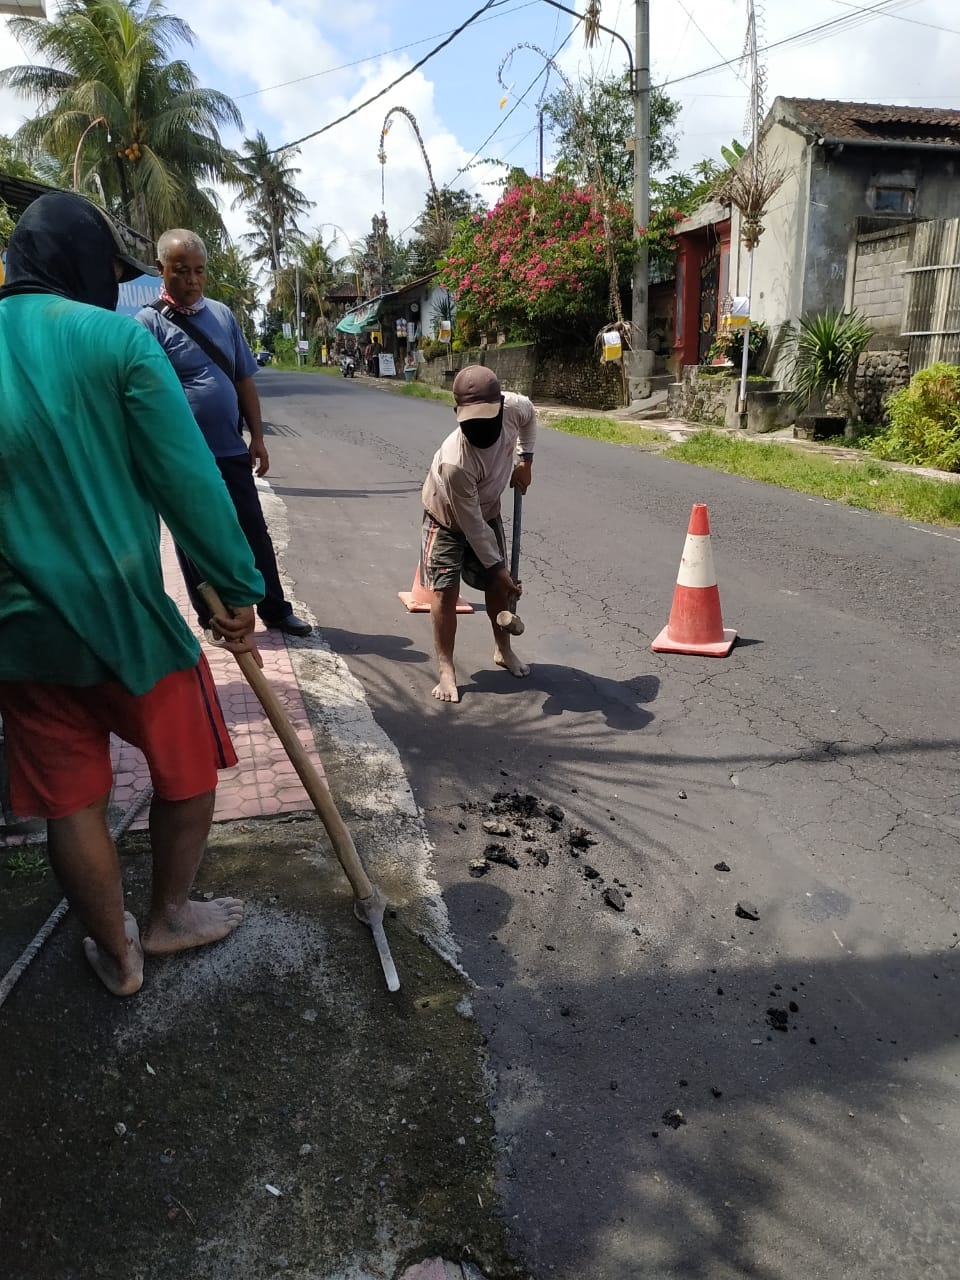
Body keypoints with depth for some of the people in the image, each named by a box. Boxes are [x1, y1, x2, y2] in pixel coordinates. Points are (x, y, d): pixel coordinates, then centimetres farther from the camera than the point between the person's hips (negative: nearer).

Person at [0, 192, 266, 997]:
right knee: (189, 772, 19)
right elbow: (188, 480, -14)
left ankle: (117, 955, 33)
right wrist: (239, 589, -6)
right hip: (124, 610, -5)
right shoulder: (115, 340, -10)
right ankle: (170, 917, 37)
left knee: (71, 802, 15)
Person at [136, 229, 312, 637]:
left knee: (255, 534, 11)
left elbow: (244, 380, 13)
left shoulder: (222, 315, 9)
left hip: (231, 451, 5)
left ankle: (275, 610, 25)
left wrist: (257, 437, 9)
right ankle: (212, 618, 23)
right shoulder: (149, 322, -7)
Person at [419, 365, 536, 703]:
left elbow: (529, 416, 1)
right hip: (448, 520, -5)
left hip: (488, 511, 5)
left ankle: (503, 650, 34)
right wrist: (498, 567, -26)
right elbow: (471, 525, -32)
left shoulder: (513, 407, -29)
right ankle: (446, 669, 3)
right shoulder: (455, 462, -43)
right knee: (445, 591, -10)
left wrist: (525, 460, -6)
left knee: (497, 586, 12)